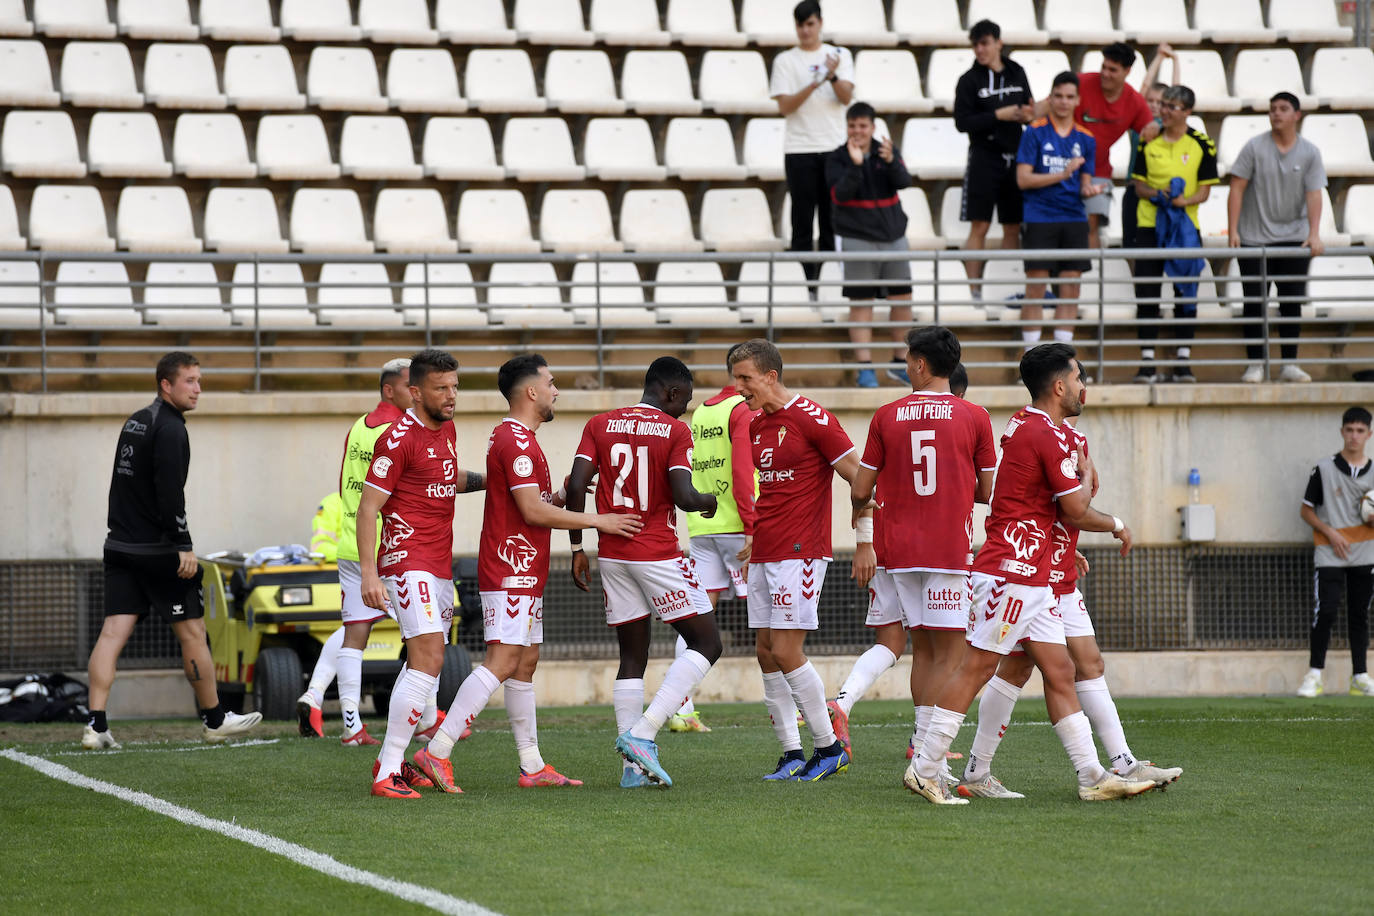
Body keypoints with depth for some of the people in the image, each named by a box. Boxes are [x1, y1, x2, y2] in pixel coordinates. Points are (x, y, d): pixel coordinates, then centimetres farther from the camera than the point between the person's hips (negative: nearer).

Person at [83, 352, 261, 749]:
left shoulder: (134, 422, 16)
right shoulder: (170, 429, -13)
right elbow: (169, 493, -21)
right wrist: (183, 546, -20)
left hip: (120, 546, 8)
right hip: (157, 549, -8)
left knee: (112, 633, 0)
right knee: (192, 632, 5)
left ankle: (96, 725, -10)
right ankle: (215, 720, 16)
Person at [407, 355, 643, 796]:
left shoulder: (514, 438, 19)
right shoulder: (516, 441, -15)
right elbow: (533, 511, -20)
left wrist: (566, 495, 10)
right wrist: (598, 521, -15)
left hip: (523, 573, 11)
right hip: (510, 573, -11)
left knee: (526, 664, 11)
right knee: (502, 663, -16)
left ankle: (532, 766, 14)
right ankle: (437, 752, -21)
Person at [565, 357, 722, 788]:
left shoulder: (599, 425, 6)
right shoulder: (674, 431, -6)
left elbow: (576, 486, -2)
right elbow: (683, 497, -16)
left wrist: (577, 548, 5)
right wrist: (707, 501, 7)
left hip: (613, 555, 5)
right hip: (658, 554, -5)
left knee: (633, 656, 11)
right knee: (706, 643, 4)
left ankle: (634, 766, 4)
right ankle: (642, 733, -11)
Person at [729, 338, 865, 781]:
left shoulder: (812, 419, -11)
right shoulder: (754, 425, 13)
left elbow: (860, 478, -10)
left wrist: (866, 541, -13)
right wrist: (749, 537, 22)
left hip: (800, 553, -8)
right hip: (763, 556, 8)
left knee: (786, 652, -11)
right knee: (766, 653, 4)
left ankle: (829, 746, 0)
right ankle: (792, 755, 9)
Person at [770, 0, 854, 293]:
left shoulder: (840, 55, 8)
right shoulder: (786, 61, 4)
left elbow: (846, 97, -4)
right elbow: (784, 106, -5)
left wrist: (833, 76, -24)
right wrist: (813, 85, -19)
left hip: (834, 148, 1)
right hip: (800, 150, -1)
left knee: (831, 220, 3)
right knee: (803, 222, -1)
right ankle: (804, 287, 1)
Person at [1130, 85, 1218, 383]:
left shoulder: (1202, 145, -1)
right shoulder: (1148, 142, 4)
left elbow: (1205, 190, 0)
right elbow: (1138, 184, 7)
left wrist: (1185, 200, -20)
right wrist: (1158, 195, -14)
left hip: (1186, 227, -1)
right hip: (1149, 225, 1)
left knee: (1186, 294, 2)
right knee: (1147, 294, -2)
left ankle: (1183, 360, 9)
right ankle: (1147, 361, 3)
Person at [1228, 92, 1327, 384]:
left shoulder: (1309, 152, 2)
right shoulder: (1254, 147, -2)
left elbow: (1314, 195, -4)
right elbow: (1237, 188, -3)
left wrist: (1314, 234, -15)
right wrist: (1232, 231, -10)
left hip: (1293, 237, 1)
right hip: (1254, 239, -1)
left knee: (1292, 302, 2)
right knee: (1254, 303, -2)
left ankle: (1289, 364, 9)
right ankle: (1255, 364, 3)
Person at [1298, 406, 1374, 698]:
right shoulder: (1324, 469, -1)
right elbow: (1306, 510, 2)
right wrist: (1330, 532, -11)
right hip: (1330, 554, -3)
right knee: (1325, 612, -11)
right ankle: (1315, 674, -2)